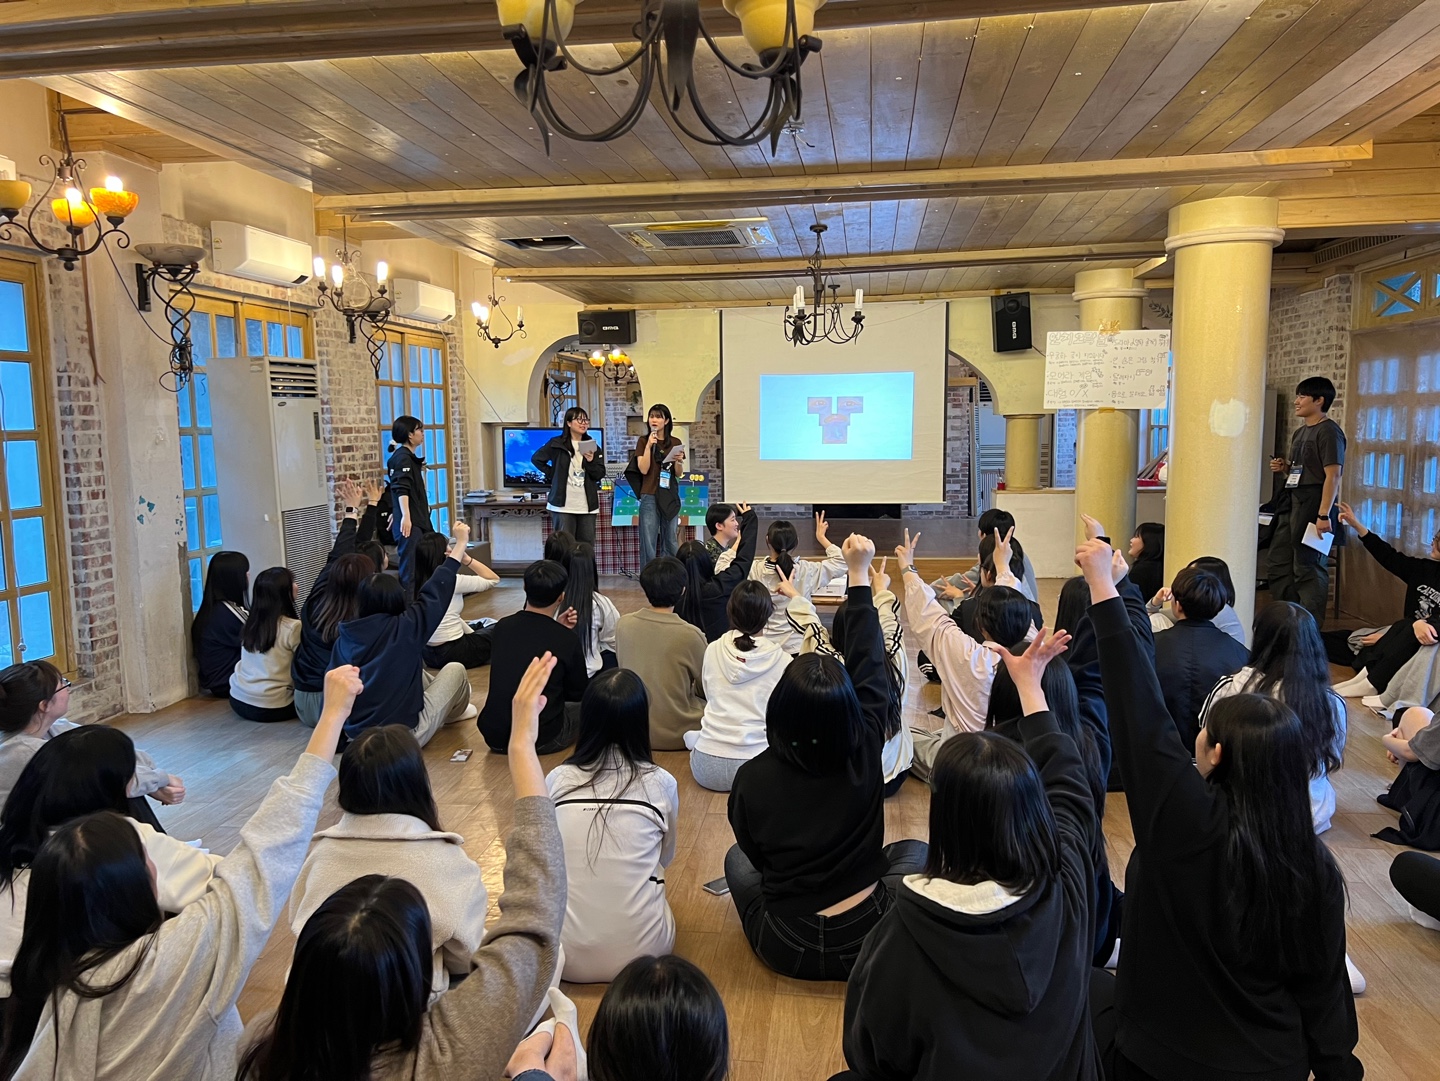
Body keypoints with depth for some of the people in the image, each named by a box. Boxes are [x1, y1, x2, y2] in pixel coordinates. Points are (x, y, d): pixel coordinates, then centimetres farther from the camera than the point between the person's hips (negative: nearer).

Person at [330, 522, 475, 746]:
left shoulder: (344, 638, -2)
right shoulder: (404, 629, -15)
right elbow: (436, 592, -4)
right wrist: (461, 542, 7)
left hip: (355, 737, 6)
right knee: (455, 669, 14)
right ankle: (455, 711, 43)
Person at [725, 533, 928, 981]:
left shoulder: (752, 778, -21)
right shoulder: (864, 755, -18)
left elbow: (754, 851, -2)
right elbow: (870, 667, -5)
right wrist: (859, 575, 2)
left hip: (784, 948, 0)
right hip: (867, 943, 0)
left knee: (736, 858, 27)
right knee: (914, 851, 26)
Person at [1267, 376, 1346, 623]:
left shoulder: (1328, 431, -10)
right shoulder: (1300, 432, 18)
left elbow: (1333, 475, -17)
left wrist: (1324, 515, -24)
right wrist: (1284, 469, 6)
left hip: (1312, 503, -10)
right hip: (1291, 503, 10)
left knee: (1308, 569, -6)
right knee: (1278, 566, 13)